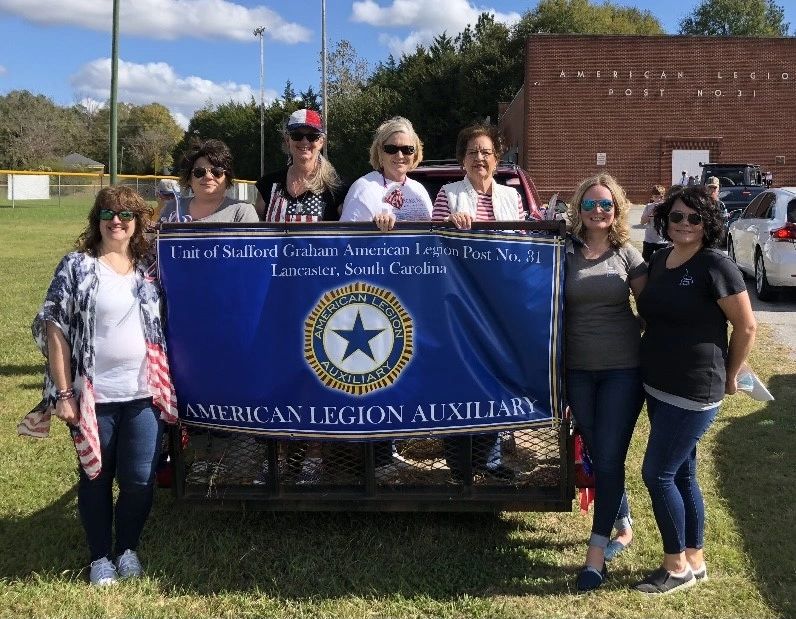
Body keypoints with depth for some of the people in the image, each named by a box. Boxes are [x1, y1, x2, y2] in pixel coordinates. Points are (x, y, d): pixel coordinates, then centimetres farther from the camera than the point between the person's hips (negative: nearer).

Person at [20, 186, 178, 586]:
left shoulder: (149, 268, 7)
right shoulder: (77, 266, -3)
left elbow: (164, 325, 16)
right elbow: (54, 328, -5)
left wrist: (165, 384, 9)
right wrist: (63, 392, -10)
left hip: (143, 393, 2)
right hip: (94, 395, -2)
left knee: (139, 480, 5)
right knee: (96, 477, 10)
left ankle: (127, 548, 28)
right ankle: (100, 556, 27)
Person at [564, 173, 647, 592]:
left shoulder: (627, 255, -1)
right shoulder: (565, 252, 0)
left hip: (623, 369, -2)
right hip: (578, 369, 2)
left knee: (609, 458, -4)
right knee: (596, 455, 12)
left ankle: (596, 551, 3)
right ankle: (623, 527, 33)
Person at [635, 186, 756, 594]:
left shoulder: (715, 266, -15)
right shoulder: (658, 261, 7)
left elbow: (746, 326, -10)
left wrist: (729, 377, -1)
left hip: (694, 392, -7)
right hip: (657, 387, 8)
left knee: (657, 474, -4)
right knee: (682, 476, 15)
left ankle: (678, 567, 13)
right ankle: (695, 560, 28)